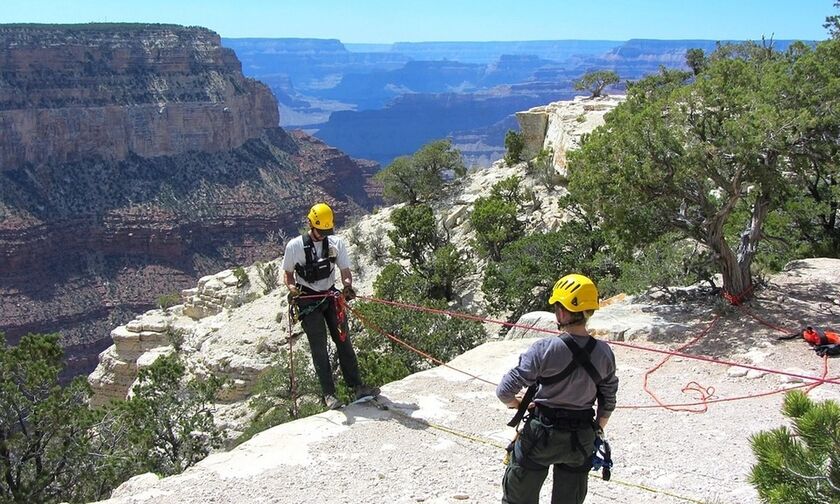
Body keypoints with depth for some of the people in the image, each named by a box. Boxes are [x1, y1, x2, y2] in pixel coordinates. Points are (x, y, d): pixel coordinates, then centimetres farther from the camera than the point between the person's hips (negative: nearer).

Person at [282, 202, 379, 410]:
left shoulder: (337, 243, -1)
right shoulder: (295, 246, -7)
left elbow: (345, 270, 2)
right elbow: (288, 274, 4)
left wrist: (347, 285, -19)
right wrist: (292, 288, -17)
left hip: (331, 297, 3)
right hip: (308, 301, -3)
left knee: (343, 341, 2)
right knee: (319, 349, -2)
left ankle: (357, 387, 7)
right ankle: (329, 394, 5)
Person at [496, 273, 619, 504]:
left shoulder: (545, 349, -22)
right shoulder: (604, 353, -8)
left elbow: (505, 392, -20)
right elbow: (608, 403, 3)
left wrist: (517, 403, 2)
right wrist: (597, 432, 19)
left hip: (541, 435, -4)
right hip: (582, 440, 4)